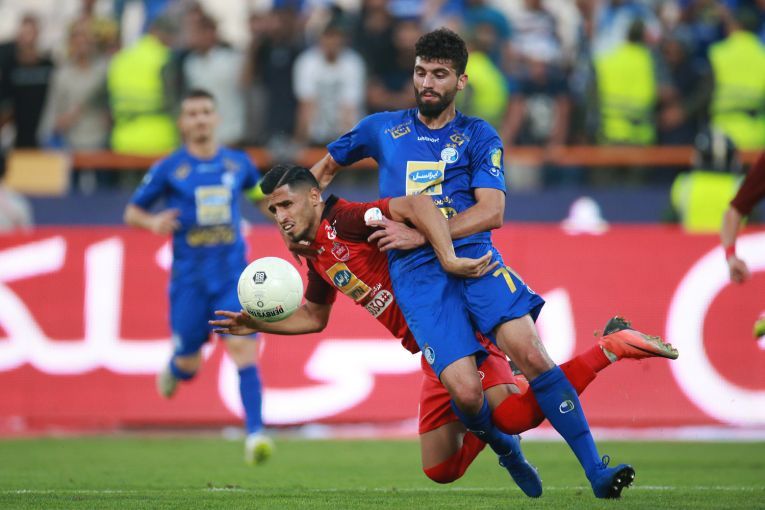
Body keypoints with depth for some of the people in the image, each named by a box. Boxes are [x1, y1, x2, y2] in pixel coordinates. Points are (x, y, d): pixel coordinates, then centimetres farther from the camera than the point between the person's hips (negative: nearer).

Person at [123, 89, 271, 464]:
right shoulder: (169, 169, -2)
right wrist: (153, 222, -16)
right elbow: (132, 212, 4)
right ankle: (174, 367, 45)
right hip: (189, 276, -1)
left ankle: (255, 434, -20)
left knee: (244, 348, -17)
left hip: (232, 275, 1)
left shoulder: (238, 163, 6)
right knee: (188, 365, 6)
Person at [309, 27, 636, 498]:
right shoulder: (382, 129, 16)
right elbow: (326, 167, 34)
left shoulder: (479, 137, 10)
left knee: (532, 354, -23)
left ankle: (596, 472, -18)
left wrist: (420, 234, -10)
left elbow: (492, 212, -2)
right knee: (467, 392, -20)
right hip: (416, 277, 0)